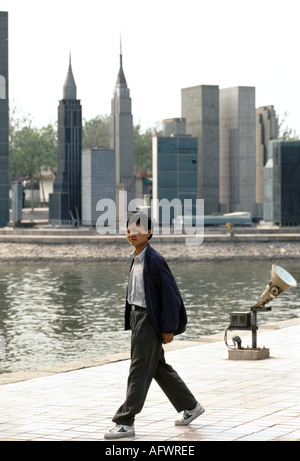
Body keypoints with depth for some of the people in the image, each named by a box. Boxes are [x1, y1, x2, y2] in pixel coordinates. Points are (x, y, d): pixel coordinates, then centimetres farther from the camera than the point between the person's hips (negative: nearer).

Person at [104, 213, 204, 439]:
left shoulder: (154, 261, -17)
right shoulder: (136, 259, 10)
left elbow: (170, 295, -17)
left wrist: (169, 328, -17)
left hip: (150, 320, -10)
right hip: (137, 316, 10)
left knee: (139, 372, -6)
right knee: (158, 367, 18)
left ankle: (125, 423, -2)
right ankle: (191, 406, 32)